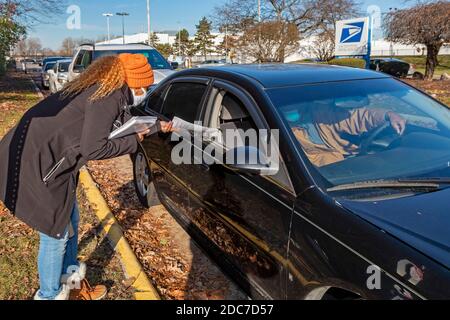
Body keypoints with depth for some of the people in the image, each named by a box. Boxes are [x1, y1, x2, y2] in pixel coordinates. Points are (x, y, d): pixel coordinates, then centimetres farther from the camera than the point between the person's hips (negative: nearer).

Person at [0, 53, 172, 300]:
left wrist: (155, 126, 24)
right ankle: (50, 295, 27)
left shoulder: (103, 88, 9)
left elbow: (120, 121, 22)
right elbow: (93, 149, -23)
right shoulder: (108, 97, -21)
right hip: (35, 164, -10)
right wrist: (134, 141, -11)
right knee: (55, 235, 4)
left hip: (49, 160, 10)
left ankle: (71, 280, 40)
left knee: (69, 222, 20)